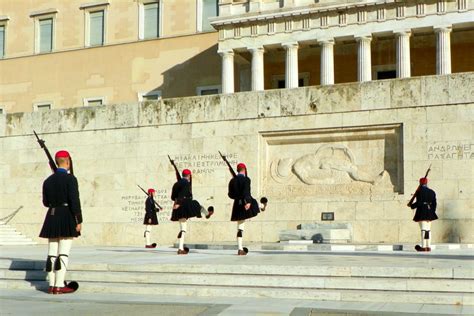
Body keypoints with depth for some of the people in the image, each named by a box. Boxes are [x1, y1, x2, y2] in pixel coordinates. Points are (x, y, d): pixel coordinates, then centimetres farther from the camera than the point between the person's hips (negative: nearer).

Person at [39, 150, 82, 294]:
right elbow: (75, 201, -17)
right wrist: (79, 221, -13)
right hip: (67, 219, -6)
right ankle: (59, 286, -6)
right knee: (63, 253, -5)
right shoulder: (70, 178, -10)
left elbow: (46, 202, 15)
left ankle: (52, 285, 10)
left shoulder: (48, 180, 9)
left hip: (52, 218, 6)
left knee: (52, 253, 7)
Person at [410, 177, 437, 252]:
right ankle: (428, 246, 11)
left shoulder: (420, 191, -8)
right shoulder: (432, 192, 11)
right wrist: (432, 212, 17)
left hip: (421, 212, -6)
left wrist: (412, 206, 2)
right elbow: (434, 203, 11)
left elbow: (418, 202, -14)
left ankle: (423, 246, -10)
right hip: (430, 212, 6)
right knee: (428, 229, 10)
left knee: (423, 229, -8)